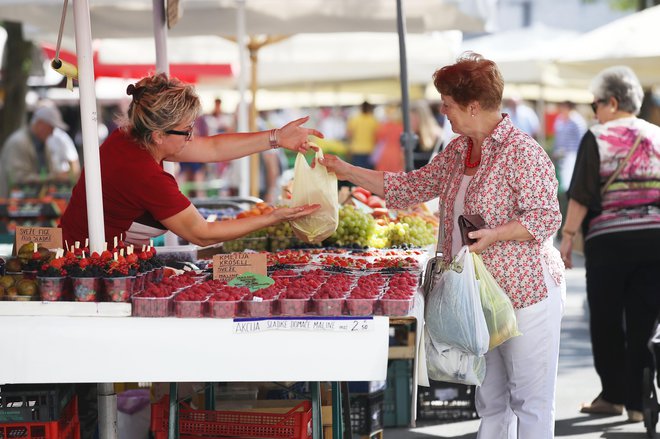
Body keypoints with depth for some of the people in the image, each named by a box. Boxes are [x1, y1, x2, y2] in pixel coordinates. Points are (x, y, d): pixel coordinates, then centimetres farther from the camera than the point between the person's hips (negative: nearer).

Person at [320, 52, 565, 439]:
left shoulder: (523, 153, -15)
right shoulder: (457, 152, 12)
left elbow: (546, 217, -18)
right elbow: (412, 187, 17)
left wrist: (494, 235, -29)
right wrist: (347, 171, 13)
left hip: (525, 294, -9)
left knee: (531, 401, -3)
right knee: (491, 399, 14)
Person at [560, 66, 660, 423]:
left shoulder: (597, 139, -5)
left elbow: (582, 196, -9)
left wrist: (568, 237, -4)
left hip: (609, 241, -4)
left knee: (606, 321, 9)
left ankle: (613, 395, 15)